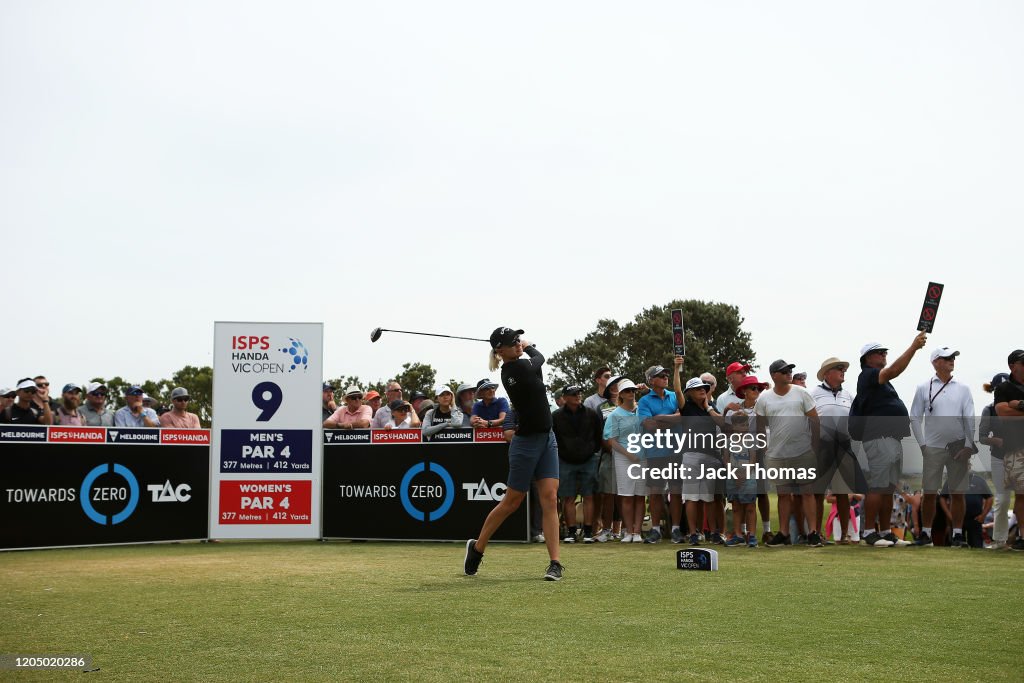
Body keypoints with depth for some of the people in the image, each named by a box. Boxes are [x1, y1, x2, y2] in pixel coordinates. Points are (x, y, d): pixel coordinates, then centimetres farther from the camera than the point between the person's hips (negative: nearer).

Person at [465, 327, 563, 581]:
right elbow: (539, 357, 2)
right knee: (512, 501, 5)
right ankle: (477, 546, 25)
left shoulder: (510, 369, 5)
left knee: (550, 497, -3)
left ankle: (555, 562, -5)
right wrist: (529, 347, 19)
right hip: (526, 443, -8)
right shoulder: (519, 368, -19)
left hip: (546, 438, 8)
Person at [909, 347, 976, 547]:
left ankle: (957, 534, 10)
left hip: (958, 448, 1)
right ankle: (925, 533, 10)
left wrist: (968, 446, -5)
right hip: (933, 448, -1)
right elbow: (915, 418, 5)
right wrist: (922, 445, -1)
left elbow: (970, 419, 3)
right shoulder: (924, 388, 3)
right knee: (929, 493, 1)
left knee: (957, 493, 3)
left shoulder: (962, 388, 6)